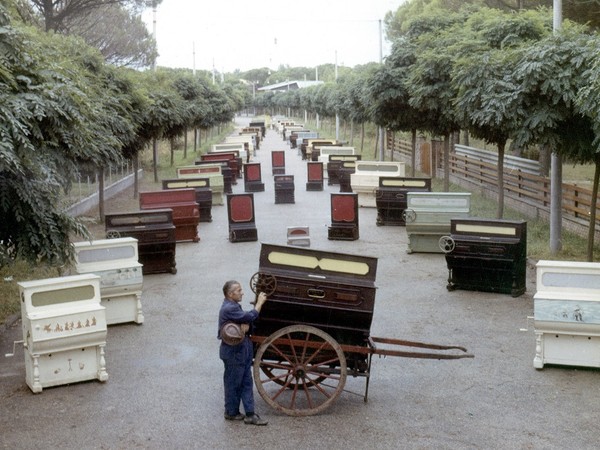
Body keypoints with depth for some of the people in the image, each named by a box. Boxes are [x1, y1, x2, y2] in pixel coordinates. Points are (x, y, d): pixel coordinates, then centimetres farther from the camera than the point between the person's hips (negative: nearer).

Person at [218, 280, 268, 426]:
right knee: (233, 384, 6)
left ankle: (250, 414, 14)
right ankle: (231, 413, 21)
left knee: (246, 383, 10)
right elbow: (251, 316, -26)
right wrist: (260, 302, -13)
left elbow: (245, 319, 7)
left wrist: (246, 325, -17)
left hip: (242, 351, 10)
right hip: (233, 352, -10)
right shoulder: (228, 308, -22)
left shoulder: (234, 306, 11)